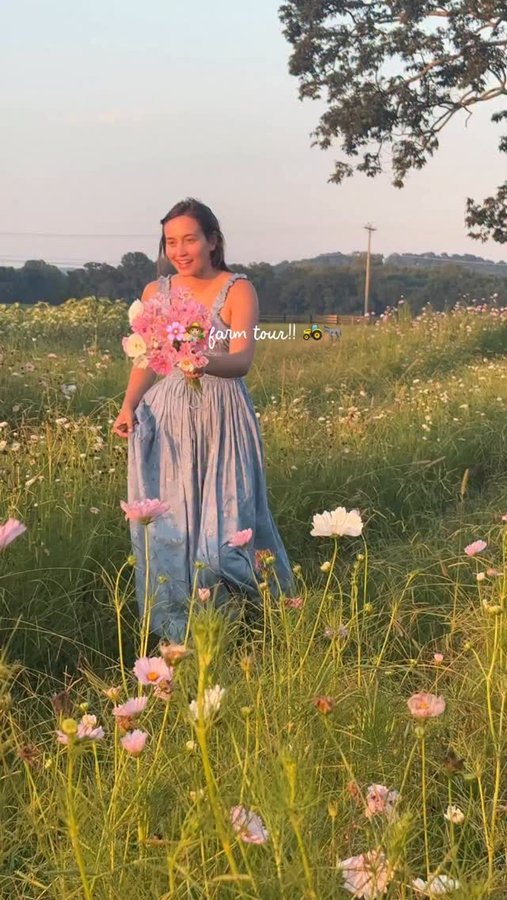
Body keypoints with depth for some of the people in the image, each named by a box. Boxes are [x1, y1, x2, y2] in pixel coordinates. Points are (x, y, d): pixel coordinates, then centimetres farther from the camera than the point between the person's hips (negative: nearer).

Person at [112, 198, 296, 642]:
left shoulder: (238, 290, -6)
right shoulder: (155, 292, 6)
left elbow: (242, 360, -17)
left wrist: (205, 362, -38)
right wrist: (129, 406, -5)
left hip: (221, 419, -3)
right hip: (166, 417, 3)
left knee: (224, 517, -1)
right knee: (167, 518, 4)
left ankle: (233, 619, 21)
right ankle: (178, 628, 18)